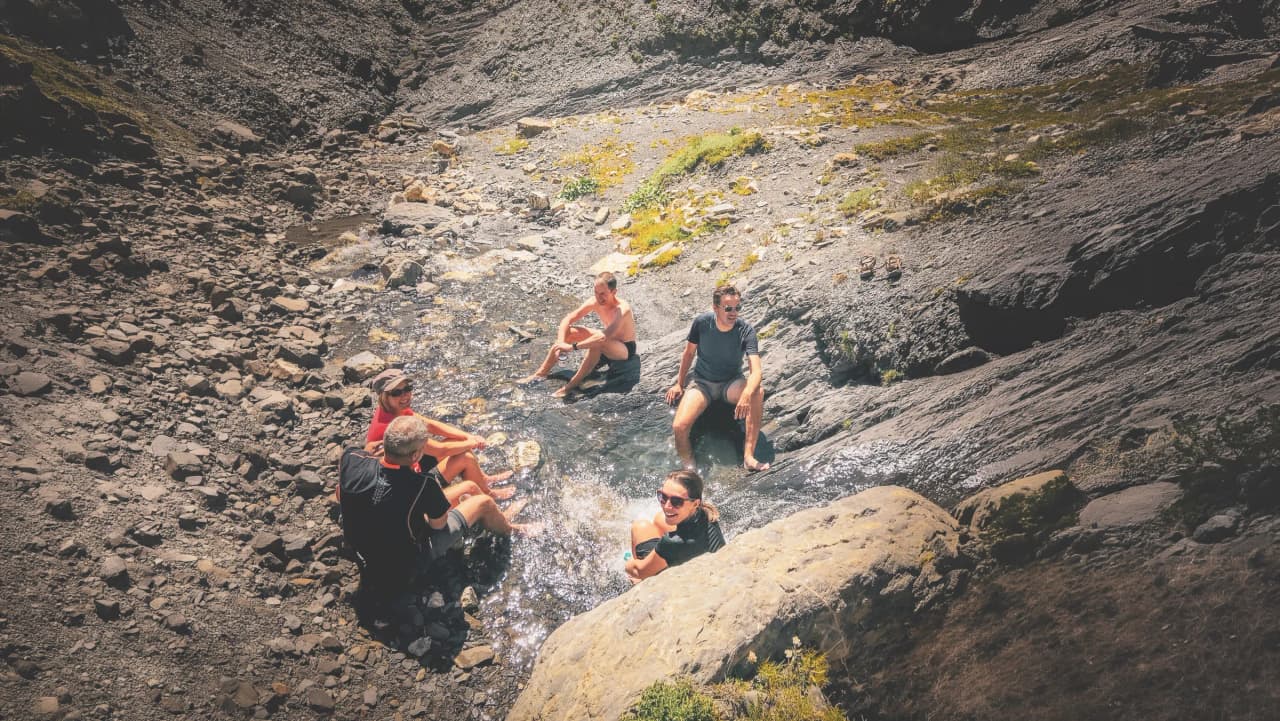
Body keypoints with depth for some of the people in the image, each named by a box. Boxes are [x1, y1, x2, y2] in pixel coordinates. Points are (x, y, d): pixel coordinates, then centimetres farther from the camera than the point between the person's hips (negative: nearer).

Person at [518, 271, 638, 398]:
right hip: (606, 346, 7)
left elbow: (603, 337, -46)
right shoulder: (595, 302, -13)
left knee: (598, 342, -39)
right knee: (569, 331, -9)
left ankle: (572, 385, -30)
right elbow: (567, 320, -9)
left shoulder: (622, 309, -32)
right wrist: (560, 344, -25)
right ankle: (541, 374, -1)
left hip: (626, 349, -7)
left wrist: (572, 347, -45)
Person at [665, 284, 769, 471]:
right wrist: (679, 384, 11)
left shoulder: (745, 330, -18)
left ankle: (748, 456, -33)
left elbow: (756, 371, -29)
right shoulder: (702, 323, -14)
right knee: (679, 427, -27)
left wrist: (746, 394, -49)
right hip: (702, 383, 0)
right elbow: (689, 353, 4)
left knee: (758, 392, -35)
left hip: (731, 384, 0)